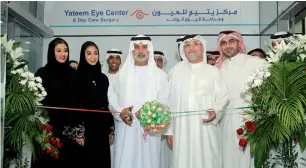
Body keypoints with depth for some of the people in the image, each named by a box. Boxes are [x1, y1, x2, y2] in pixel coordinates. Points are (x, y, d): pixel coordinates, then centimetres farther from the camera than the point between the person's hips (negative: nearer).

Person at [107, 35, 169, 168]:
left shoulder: (159, 74, 7)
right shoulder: (123, 73, 12)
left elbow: (164, 101, 0)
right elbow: (112, 96, 10)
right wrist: (120, 111, -8)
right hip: (126, 128, 1)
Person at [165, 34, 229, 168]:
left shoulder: (213, 71, 6)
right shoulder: (175, 71, 9)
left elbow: (222, 97, 4)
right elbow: (169, 101, 9)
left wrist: (216, 111, -18)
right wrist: (168, 129, 6)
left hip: (206, 128, -1)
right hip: (182, 129, 1)